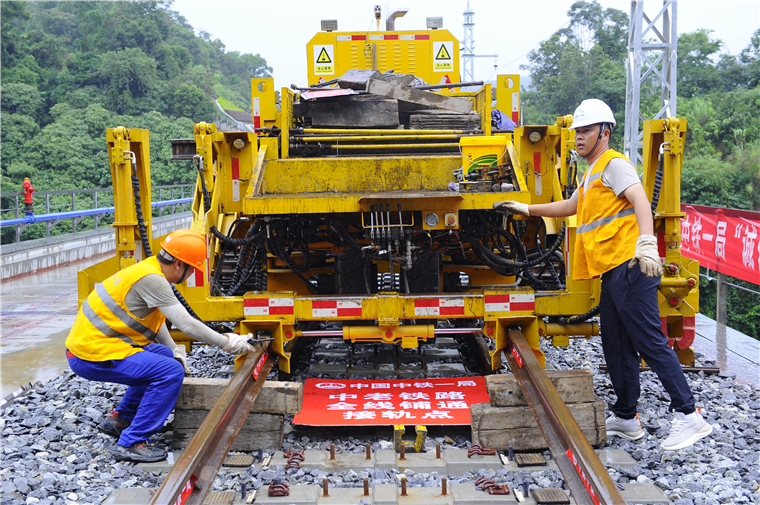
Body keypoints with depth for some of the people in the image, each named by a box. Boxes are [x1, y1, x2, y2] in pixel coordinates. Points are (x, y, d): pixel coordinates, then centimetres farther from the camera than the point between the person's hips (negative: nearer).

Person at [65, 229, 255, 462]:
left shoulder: (150, 270, 11)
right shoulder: (151, 279, -21)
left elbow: (155, 318, 24)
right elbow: (186, 324, -22)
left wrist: (174, 350, 17)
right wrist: (226, 342, -12)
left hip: (87, 343, 10)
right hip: (92, 356, -10)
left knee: (165, 356, 21)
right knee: (171, 372, -16)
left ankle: (120, 419, 26)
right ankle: (131, 443, -10)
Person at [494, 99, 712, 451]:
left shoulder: (614, 164, -4)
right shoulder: (591, 175, 27)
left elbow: (640, 200, -19)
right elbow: (570, 206, 43)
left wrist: (646, 242, -35)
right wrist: (527, 209, 42)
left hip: (630, 267, -10)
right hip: (613, 273, 10)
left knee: (650, 341, -12)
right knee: (617, 347, 13)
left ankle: (689, 416, -9)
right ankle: (626, 418, 21)